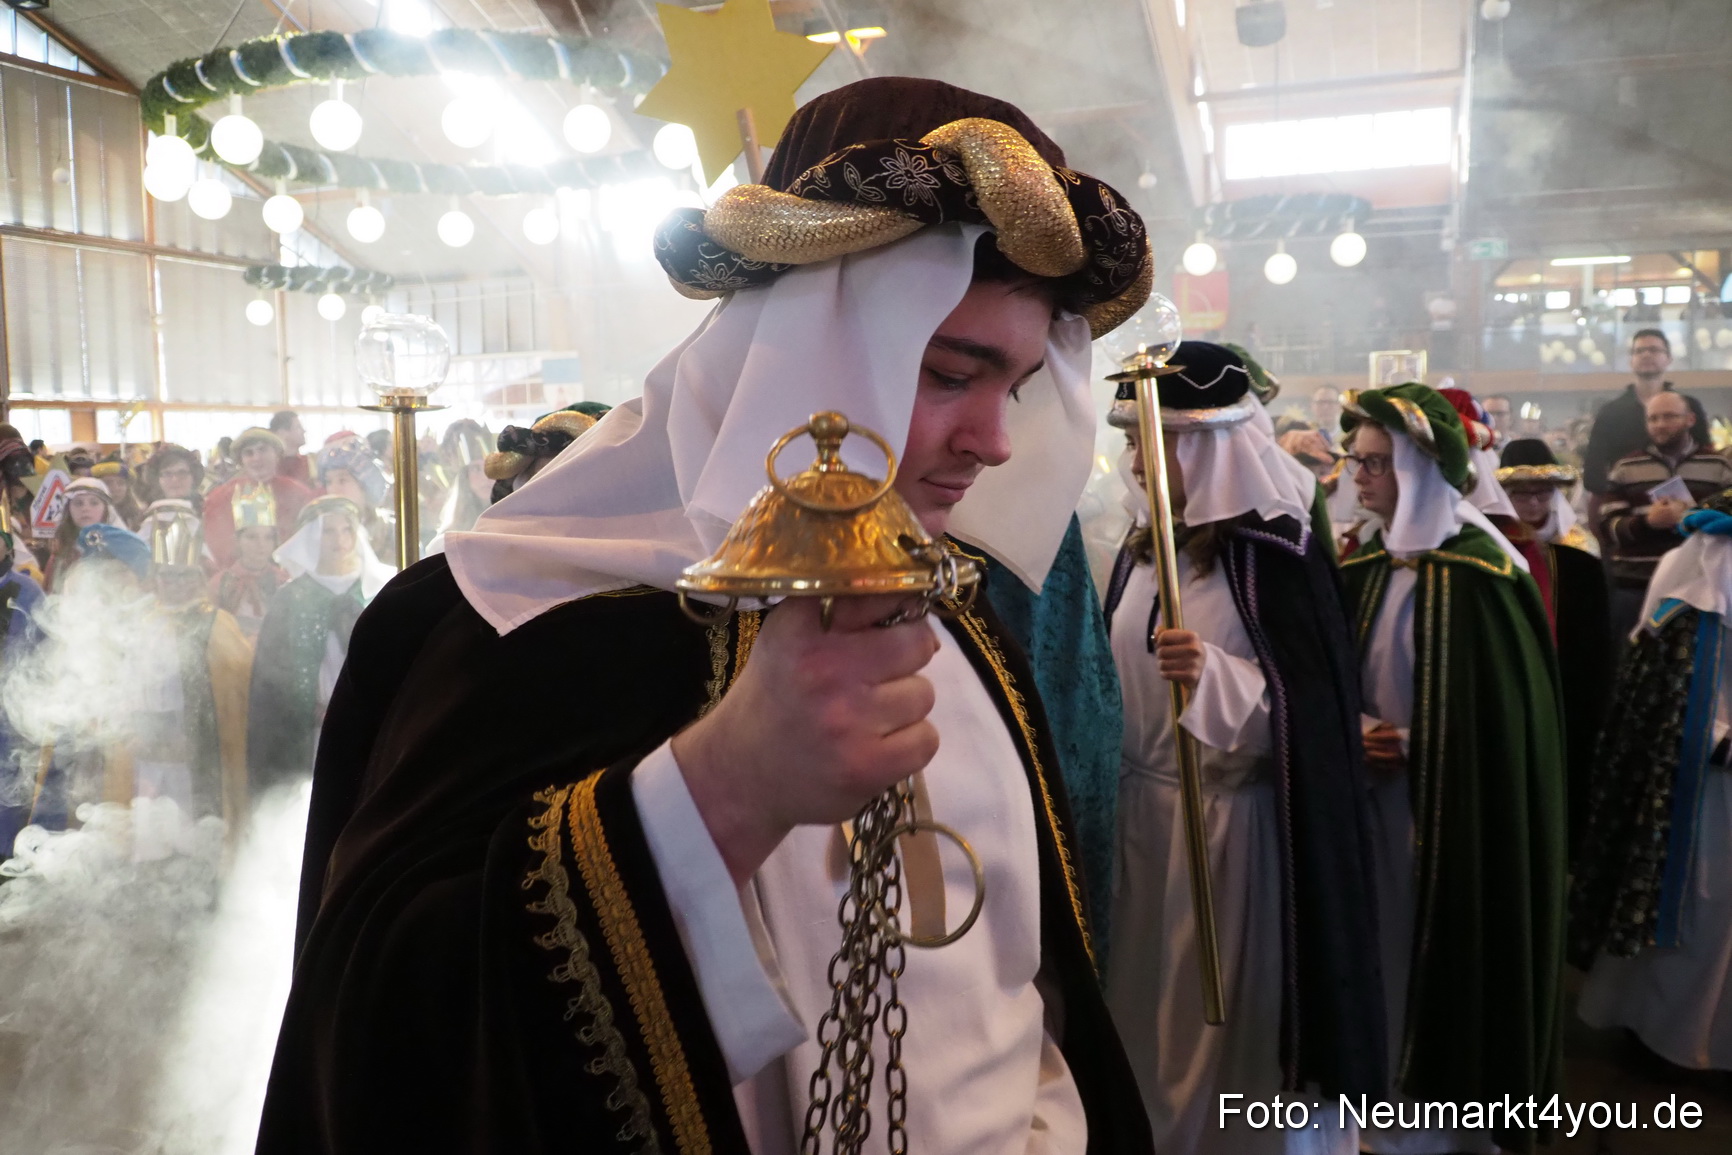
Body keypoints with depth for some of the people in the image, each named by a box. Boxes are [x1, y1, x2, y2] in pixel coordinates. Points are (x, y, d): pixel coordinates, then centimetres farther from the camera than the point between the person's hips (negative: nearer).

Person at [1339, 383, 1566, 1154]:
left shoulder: (1476, 571, -15)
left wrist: (1411, 745, -14)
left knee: (1447, 963, 5)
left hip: (1454, 813, -6)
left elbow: (1501, 712, -16)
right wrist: (1356, 732, -6)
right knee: (1389, 959, 13)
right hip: (1377, 797, 6)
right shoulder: (1366, 565, 6)